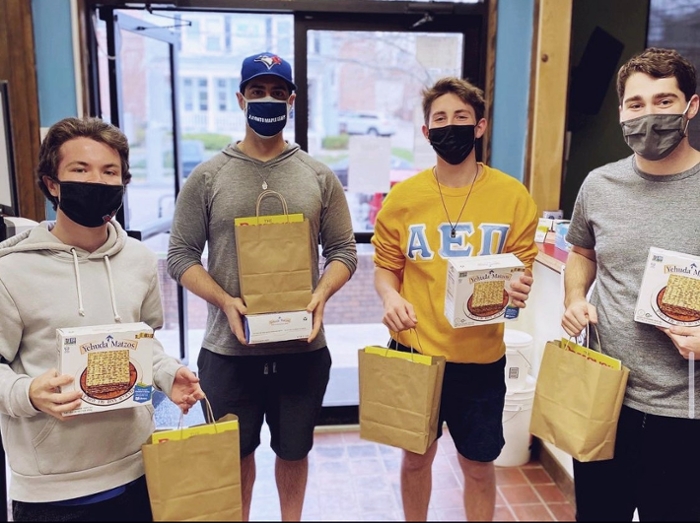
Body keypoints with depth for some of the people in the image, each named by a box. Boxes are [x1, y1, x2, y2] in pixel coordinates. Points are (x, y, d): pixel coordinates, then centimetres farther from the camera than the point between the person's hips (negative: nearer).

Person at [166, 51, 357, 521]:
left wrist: (321, 295, -15)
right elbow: (181, 255, -2)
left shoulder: (319, 177, 2)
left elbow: (344, 251, 4)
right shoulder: (208, 176, -1)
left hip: (303, 348, 1)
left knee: (294, 451, 18)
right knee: (235, 453, 17)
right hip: (229, 349, 0)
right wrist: (225, 302, -17)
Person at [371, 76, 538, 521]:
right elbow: (385, 266, 5)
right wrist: (390, 297, -16)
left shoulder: (513, 196, -6)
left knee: (479, 466, 14)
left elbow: (523, 268, 2)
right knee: (416, 456, 19)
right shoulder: (403, 197, -4)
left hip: (481, 357, -1)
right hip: (415, 351, 1)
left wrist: (519, 289, -20)